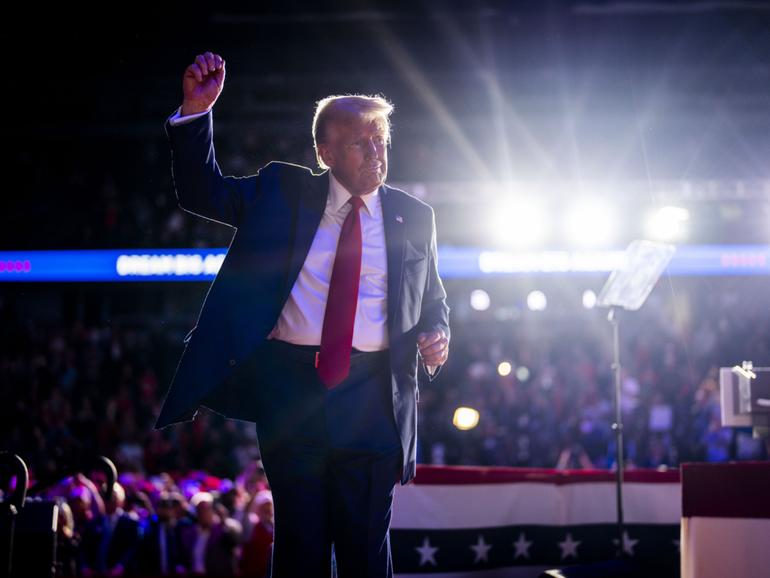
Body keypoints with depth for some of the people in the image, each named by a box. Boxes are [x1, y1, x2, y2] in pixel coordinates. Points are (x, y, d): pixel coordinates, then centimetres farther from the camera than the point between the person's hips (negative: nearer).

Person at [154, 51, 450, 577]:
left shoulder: (414, 217, 9)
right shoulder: (283, 192, 7)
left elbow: (432, 301, 18)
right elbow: (201, 192, 9)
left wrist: (436, 335, -5)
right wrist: (196, 112, -5)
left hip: (371, 396, 0)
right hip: (289, 389, 0)